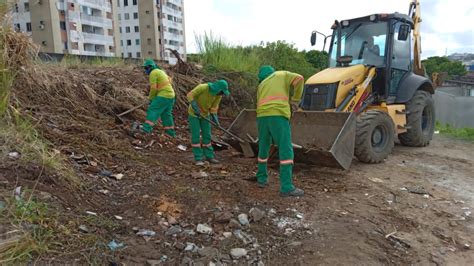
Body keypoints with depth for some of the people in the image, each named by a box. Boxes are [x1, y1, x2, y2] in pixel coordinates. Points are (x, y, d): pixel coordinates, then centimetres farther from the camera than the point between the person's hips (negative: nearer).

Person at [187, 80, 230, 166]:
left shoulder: (219, 94, -12)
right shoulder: (203, 87, -29)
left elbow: (214, 107, -4)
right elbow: (190, 95, -25)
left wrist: (214, 118, -17)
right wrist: (195, 107, -35)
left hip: (205, 114, 5)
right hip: (194, 113, -5)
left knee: (207, 135, 4)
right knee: (196, 135, -7)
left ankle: (209, 156, 16)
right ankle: (198, 158, 0)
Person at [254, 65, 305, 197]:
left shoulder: (261, 85, 31)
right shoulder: (283, 75, 21)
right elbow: (299, 79, 1)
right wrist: (295, 101, 8)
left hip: (262, 116, 5)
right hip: (278, 115, -5)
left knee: (263, 148, 21)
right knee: (286, 150, -5)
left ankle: (262, 178, 29)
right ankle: (286, 187, -9)